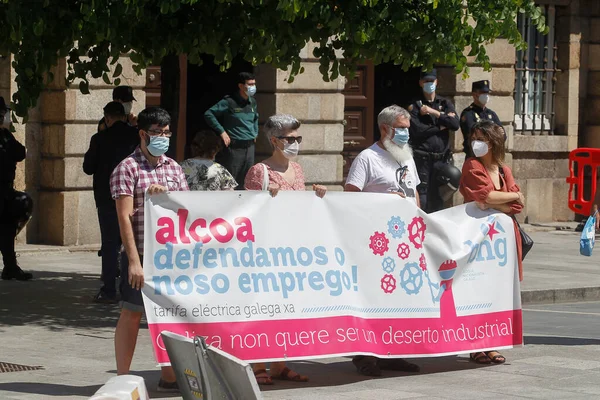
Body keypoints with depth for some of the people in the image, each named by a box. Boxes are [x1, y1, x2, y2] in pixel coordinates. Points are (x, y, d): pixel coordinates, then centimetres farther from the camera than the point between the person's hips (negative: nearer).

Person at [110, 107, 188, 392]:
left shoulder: (173, 167, 13)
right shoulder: (128, 169, -5)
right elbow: (125, 218, -11)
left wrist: (166, 194, -9)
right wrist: (134, 261, -18)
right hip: (140, 254, -5)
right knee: (132, 314, 0)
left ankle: (168, 377, 19)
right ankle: (123, 379, 5)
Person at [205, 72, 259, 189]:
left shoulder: (253, 102, 10)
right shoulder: (229, 102, -12)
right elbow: (208, 114, -12)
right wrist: (222, 132, -13)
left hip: (249, 147, 7)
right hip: (234, 147, -7)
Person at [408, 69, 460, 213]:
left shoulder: (445, 103, 16)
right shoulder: (415, 105, 5)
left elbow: (455, 124, -1)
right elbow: (417, 131, -10)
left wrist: (434, 113, -6)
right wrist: (441, 126, -5)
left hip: (442, 158, 3)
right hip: (422, 157, -3)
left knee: (437, 198, 6)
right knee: (421, 199, -9)